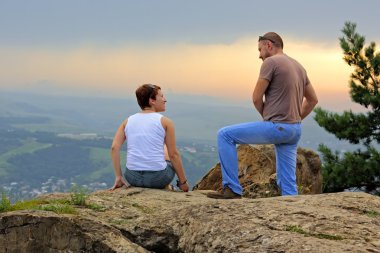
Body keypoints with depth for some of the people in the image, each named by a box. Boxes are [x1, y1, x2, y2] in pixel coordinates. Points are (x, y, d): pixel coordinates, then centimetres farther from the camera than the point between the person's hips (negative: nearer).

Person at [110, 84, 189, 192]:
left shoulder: (128, 121, 7)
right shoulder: (165, 122, -4)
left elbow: (114, 148, -3)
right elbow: (173, 154, -5)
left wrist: (118, 177, 2)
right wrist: (183, 182, 5)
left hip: (132, 178, 4)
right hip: (157, 178, -4)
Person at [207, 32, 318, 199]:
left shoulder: (270, 62, -7)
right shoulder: (298, 67, 18)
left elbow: (256, 98, -8)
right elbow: (313, 99, 25)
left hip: (276, 127, -8)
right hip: (294, 130, 8)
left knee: (225, 135, 0)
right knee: (287, 183, 9)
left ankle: (232, 189, -2)